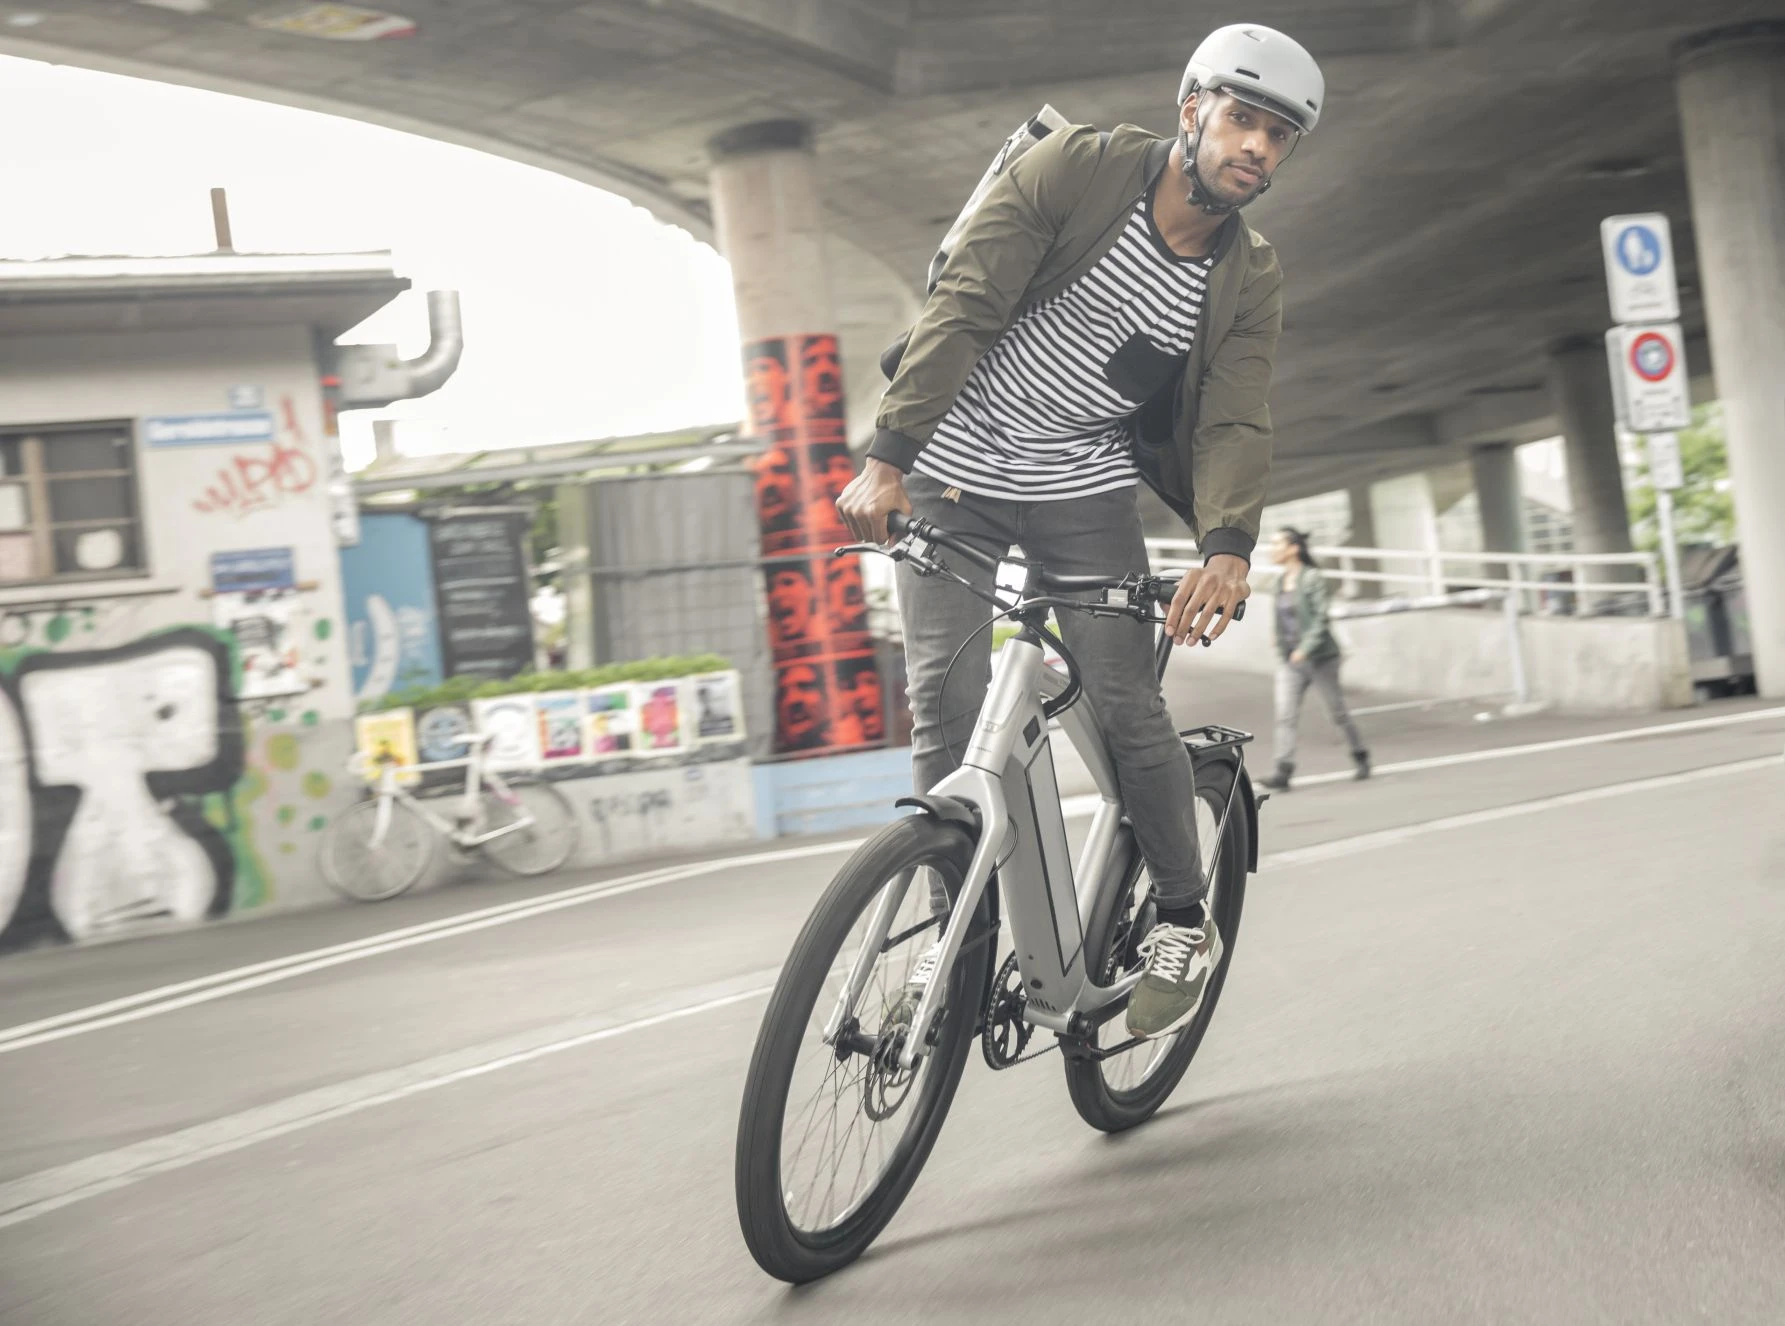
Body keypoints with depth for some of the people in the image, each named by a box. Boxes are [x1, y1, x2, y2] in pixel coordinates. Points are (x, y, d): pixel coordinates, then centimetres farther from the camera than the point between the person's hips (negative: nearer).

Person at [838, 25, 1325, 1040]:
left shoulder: (1250, 282, -3)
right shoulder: (1073, 170, -13)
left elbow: (1236, 422, -14)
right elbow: (963, 309, -20)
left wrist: (1228, 547, -34)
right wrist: (888, 458, -31)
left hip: (1085, 489, 2)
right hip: (953, 474, -2)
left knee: (1128, 703, -9)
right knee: (948, 701, -10)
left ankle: (1186, 921, 12)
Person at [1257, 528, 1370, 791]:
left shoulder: (1312, 578, -11)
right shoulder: (1283, 581, 9)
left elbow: (1323, 618, -17)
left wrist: (1305, 648, -23)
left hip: (1319, 658, -6)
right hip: (1290, 662, 6)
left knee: (1337, 712, 7)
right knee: (1285, 715, -8)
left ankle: (1361, 758, 25)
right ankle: (1283, 773, -13)